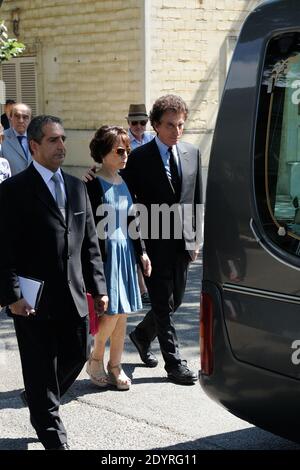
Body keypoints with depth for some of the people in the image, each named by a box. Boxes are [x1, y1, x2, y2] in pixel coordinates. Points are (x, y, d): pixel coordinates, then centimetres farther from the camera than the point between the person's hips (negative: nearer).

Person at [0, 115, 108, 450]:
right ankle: (52, 435, 22)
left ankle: (41, 401, 41)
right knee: (41, 369, 5)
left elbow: (89, 243, 13)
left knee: (76, 355, 14)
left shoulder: (76, 187, 11)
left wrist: (97, 287, 9)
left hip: (74, 296, 6)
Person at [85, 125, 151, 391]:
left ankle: (115, 366, 19)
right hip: (103, 253, -7)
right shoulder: (92, 184, -10)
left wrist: (141, 252, 13)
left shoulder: (126, 182, 11)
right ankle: (95, 360, 16)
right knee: (111, 312, -8)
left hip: (126, 252, 7)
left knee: (122, 314, 8)